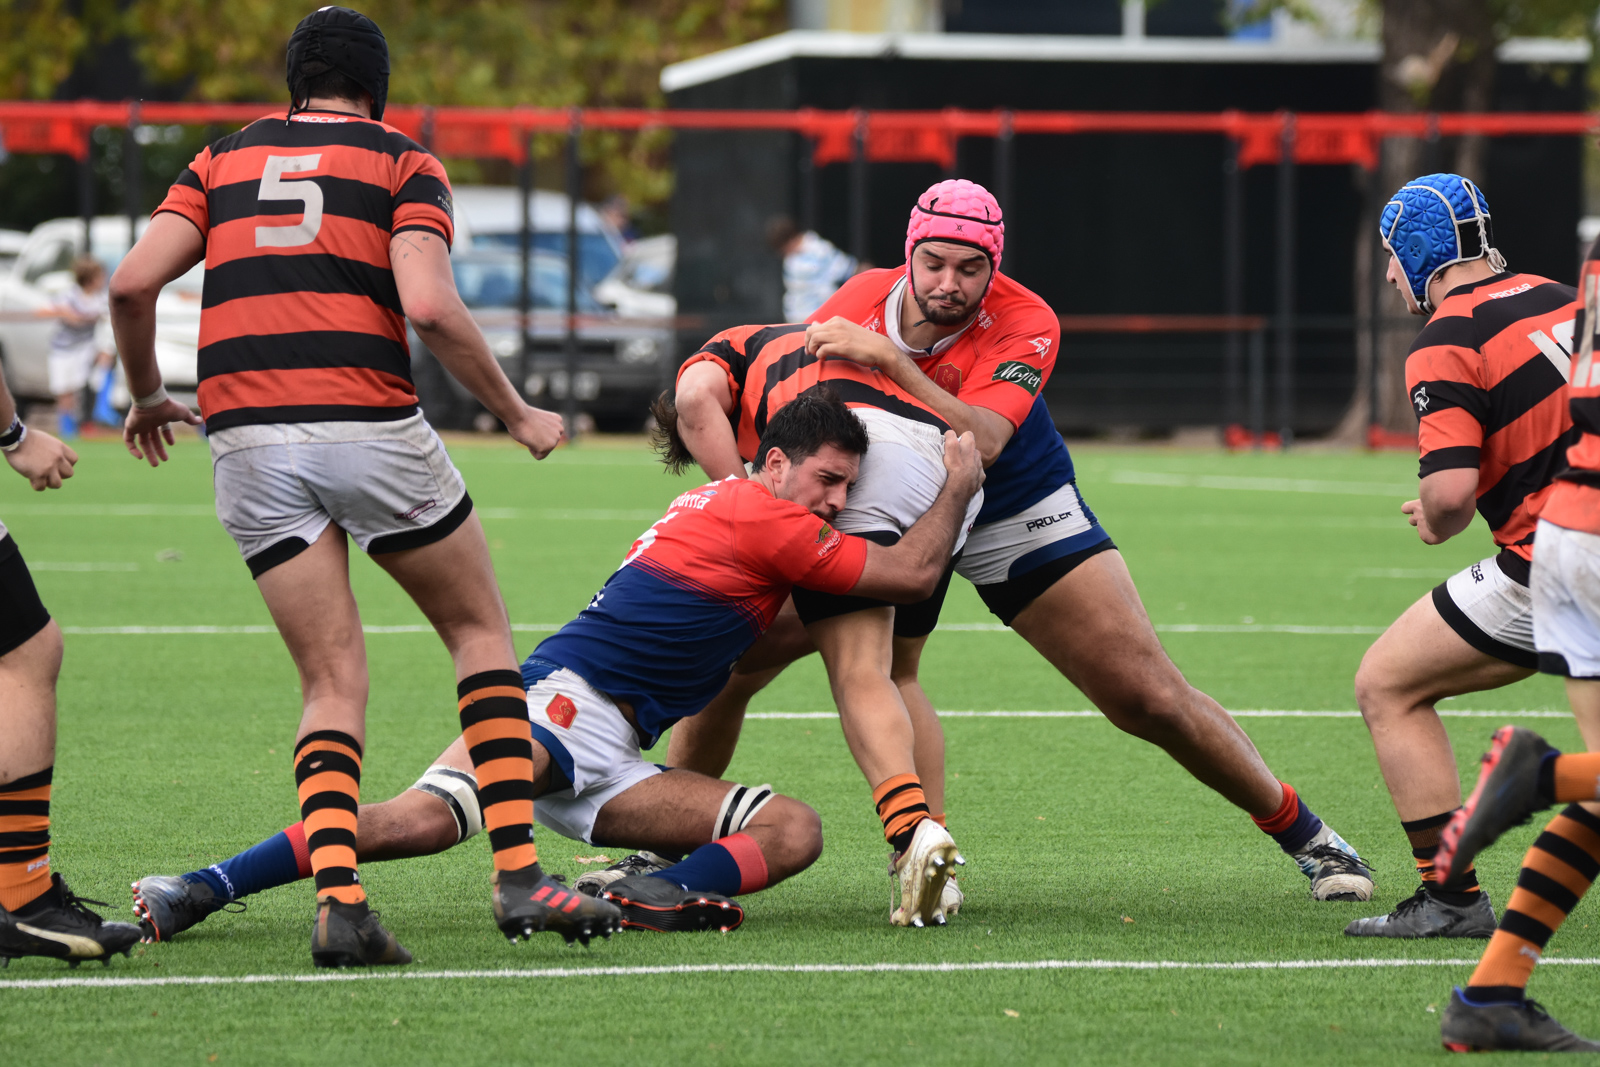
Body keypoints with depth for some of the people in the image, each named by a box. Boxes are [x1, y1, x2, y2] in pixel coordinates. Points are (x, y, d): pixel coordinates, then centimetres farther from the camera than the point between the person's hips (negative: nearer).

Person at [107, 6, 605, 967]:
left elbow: (133, 284, 5)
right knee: (481, 630, 15)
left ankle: (338, 899, -14)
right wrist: (517, 414, 2)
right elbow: (429, 305, -9)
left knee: (334, 681, 8)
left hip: (249, 445, 3)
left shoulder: (224, 160, 17)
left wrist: (147, 395, 21)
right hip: (368, 422, -3)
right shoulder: (403, 162, 7)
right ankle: (519, 877, 4)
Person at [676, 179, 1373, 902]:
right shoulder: (863, 299, -18)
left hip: (1013, 517, -2)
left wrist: (889, 360, -48)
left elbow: (980, 443, -41)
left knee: (1150, 699, -9)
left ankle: (1301, 832, 11)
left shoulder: (1024, 325, -26)